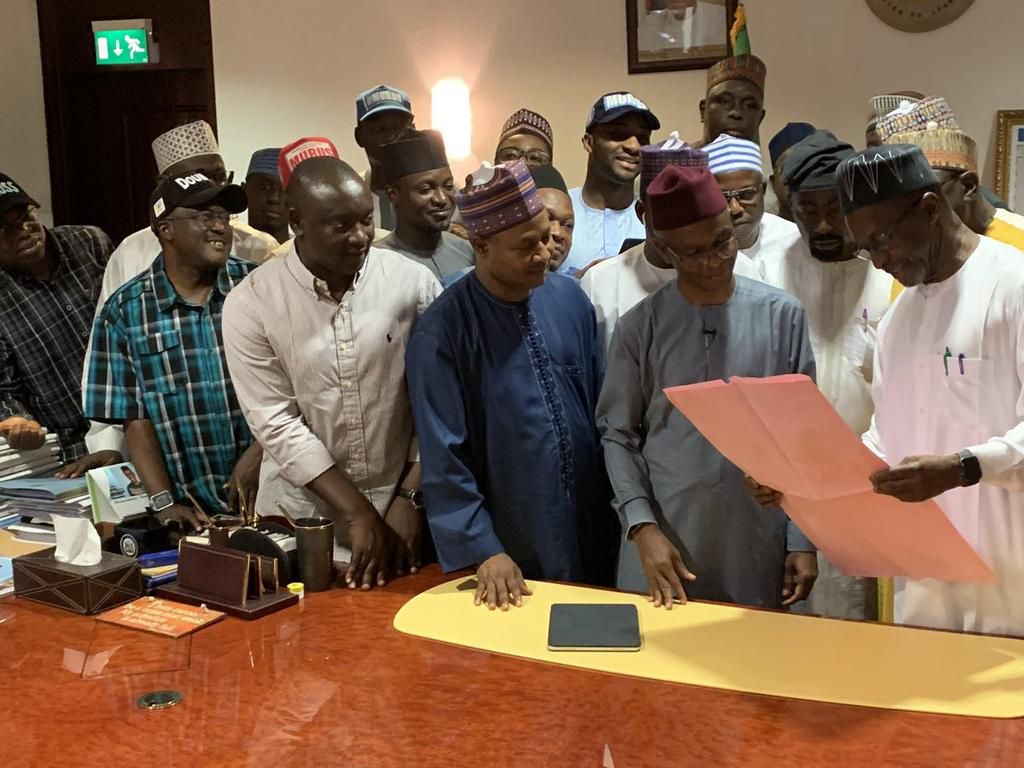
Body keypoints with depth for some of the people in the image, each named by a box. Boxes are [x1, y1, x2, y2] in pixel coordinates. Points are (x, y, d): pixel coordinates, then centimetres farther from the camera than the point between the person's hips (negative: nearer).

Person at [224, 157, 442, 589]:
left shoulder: (413, 282, -7)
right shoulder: (250, 303, -9)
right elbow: (275, 422, -11)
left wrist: (410, 499, -8)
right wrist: (359, 513, -14)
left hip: (401, 503, 0)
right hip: (303, 513, 0)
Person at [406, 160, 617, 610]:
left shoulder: (570, 297, -3)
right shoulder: (441, 332, -16)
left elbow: (602, 407, 6)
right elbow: (443, 454, -14)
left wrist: (617, 504, 9)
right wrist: (483, 551, -15)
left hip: (589, 530, 4)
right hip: (509, 545, -4)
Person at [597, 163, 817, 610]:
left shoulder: (781, 316, -1)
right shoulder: (640, 327, -2)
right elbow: (617, 433, 1)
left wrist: (803, 539, 0)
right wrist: (642, 526, -10)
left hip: (757, 544, 0)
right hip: (663, 540, 0)